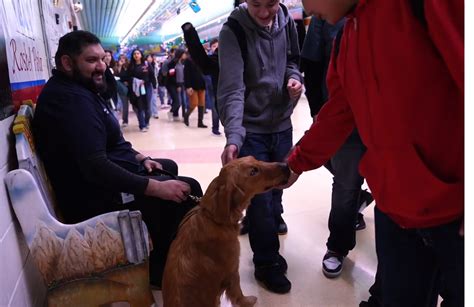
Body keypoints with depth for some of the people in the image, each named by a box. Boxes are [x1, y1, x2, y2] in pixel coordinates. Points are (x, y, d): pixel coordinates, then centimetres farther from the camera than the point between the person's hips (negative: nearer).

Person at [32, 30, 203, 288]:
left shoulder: (79, 90, 11)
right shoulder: (70, 99, -24)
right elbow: (96, 167, -33)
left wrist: (139, 157, 8)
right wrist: (156, 187, -31)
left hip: (104, 179, 11)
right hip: (96, 197, -11)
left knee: (170, 167, 24)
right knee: (188, 190, -16)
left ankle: (159, 250, 32)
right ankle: (159, 266, 5)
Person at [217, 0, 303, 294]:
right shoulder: (233, 31, -15)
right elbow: (232, 90, -24)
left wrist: (295, 77, -8)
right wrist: (233, 137, -37)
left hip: (282, 125, 5)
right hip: (251, 129, -5)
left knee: (276, 190, 15)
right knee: (260, 198, 1)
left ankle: (266, 234, 39)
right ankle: (268, 263, 19)